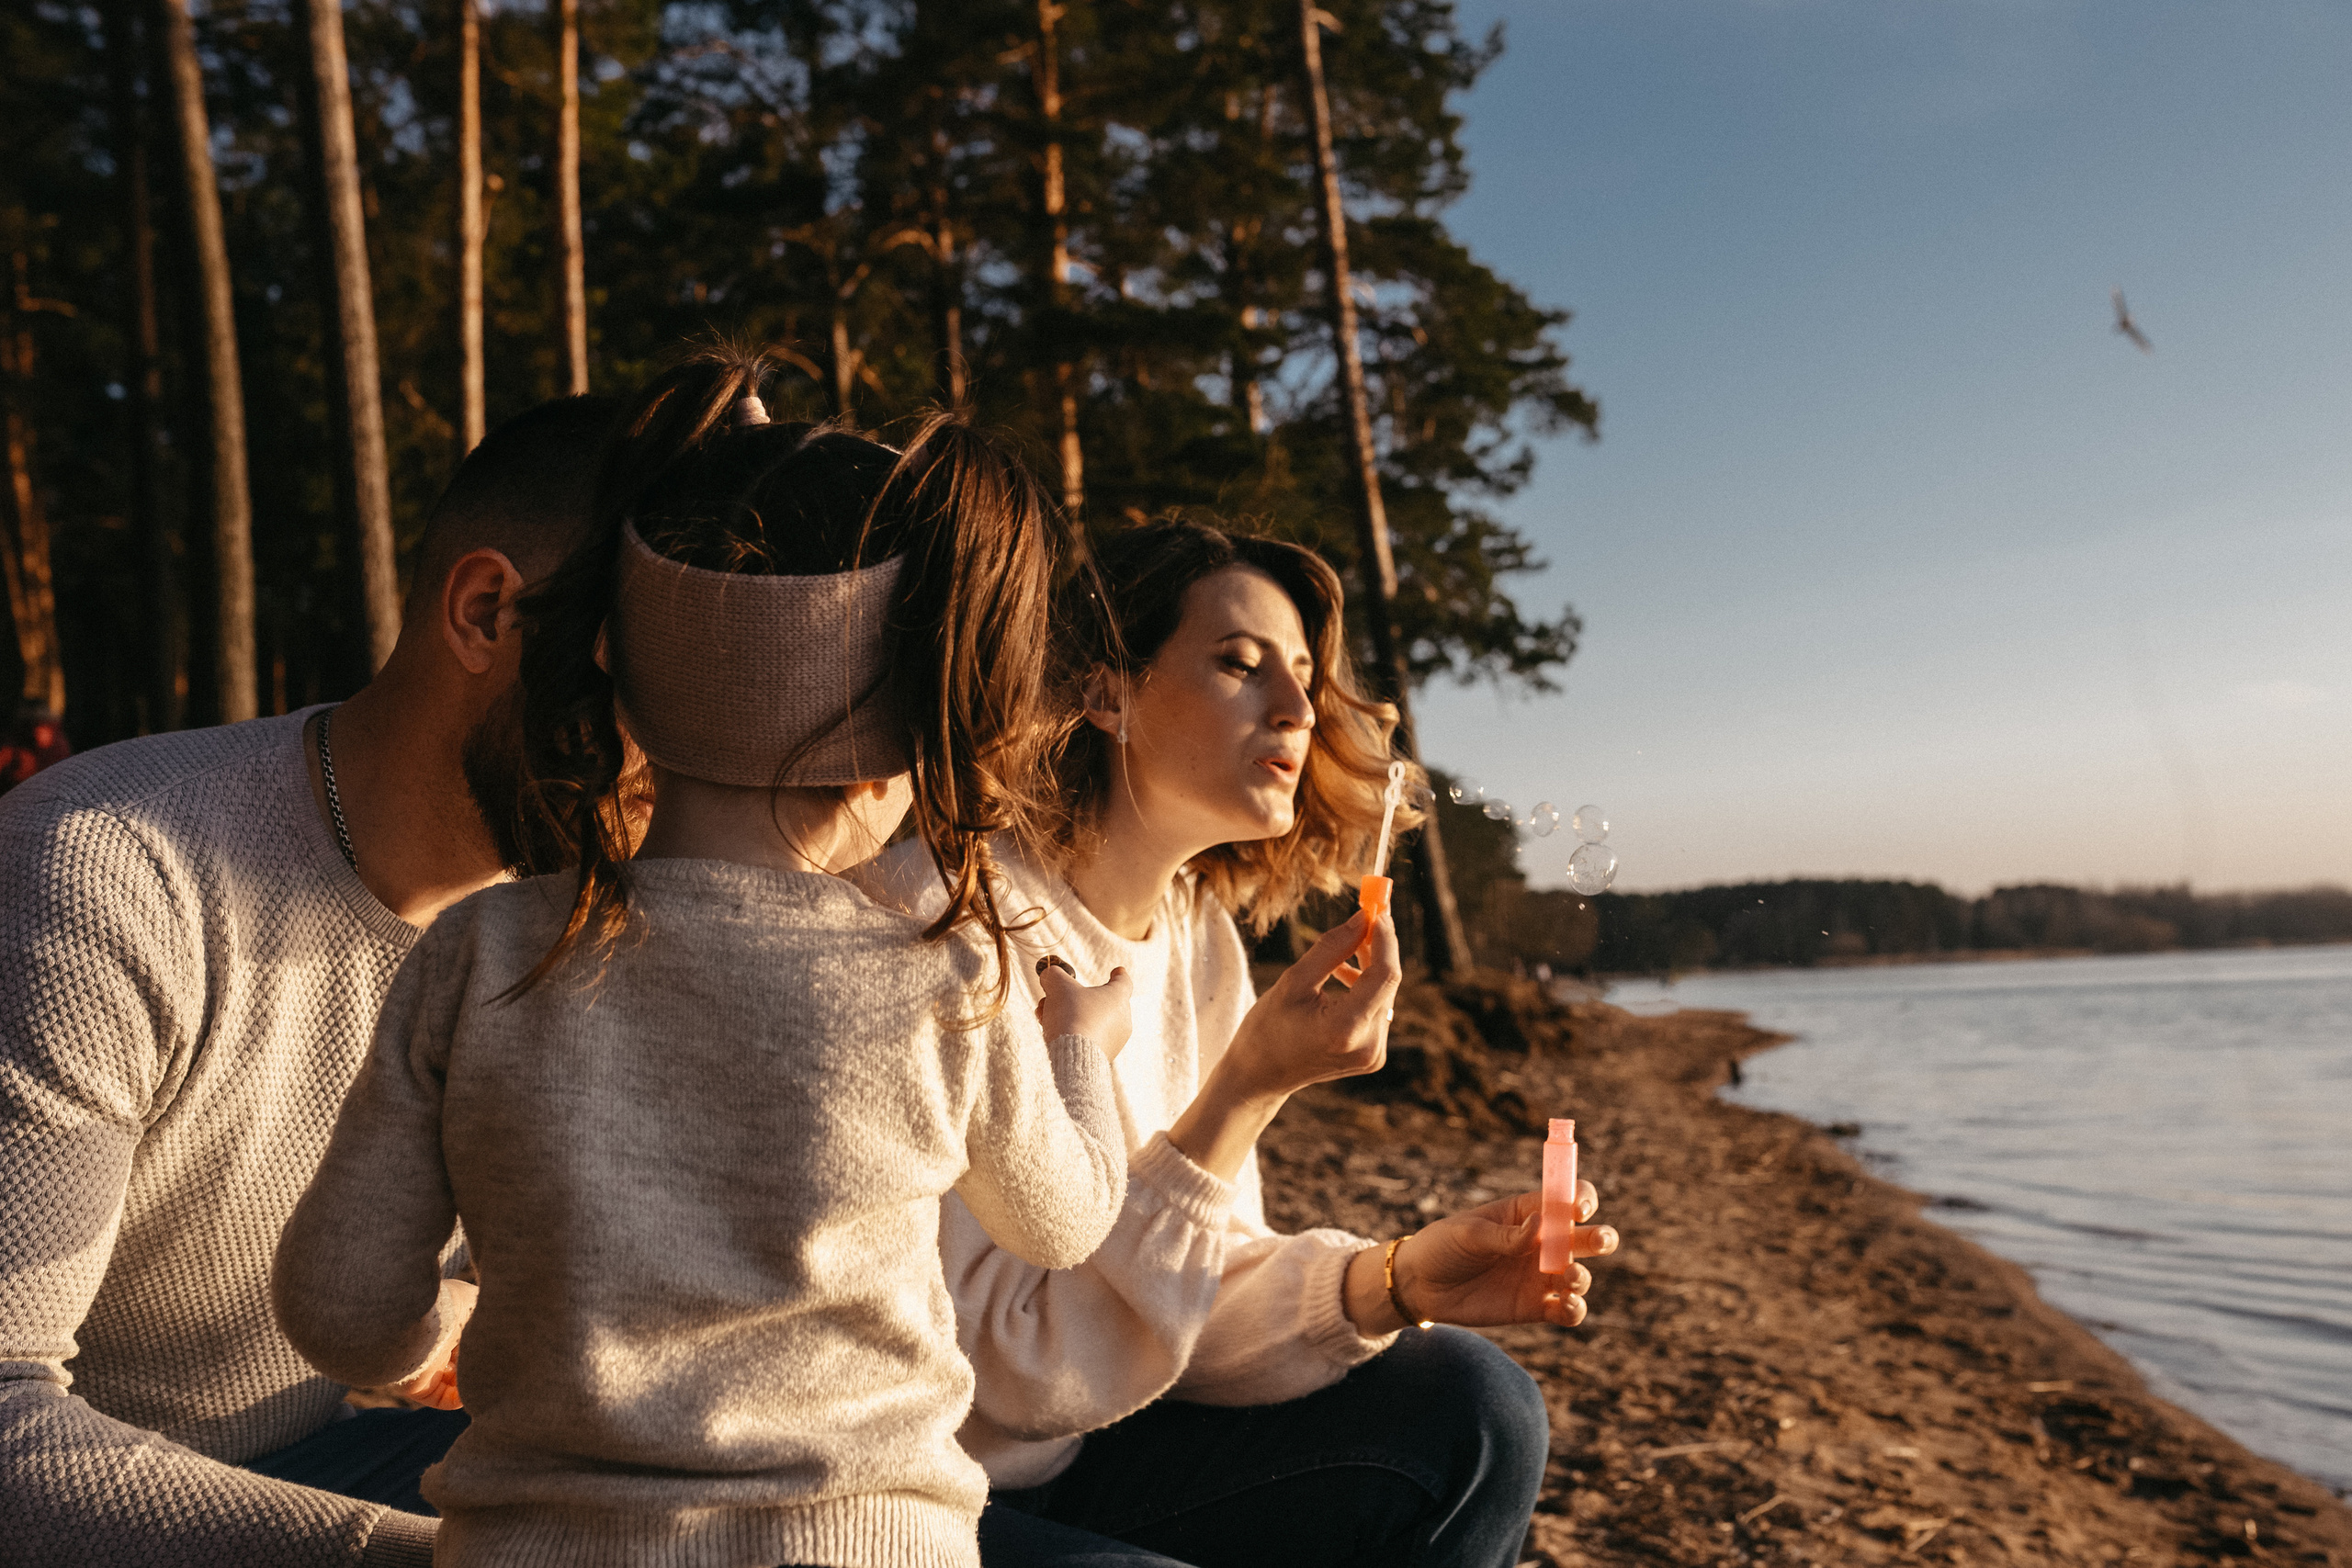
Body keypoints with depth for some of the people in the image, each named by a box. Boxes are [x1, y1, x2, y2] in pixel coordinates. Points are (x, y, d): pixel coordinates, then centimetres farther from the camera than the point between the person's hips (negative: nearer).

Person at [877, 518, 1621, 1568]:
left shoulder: (1199, 938, 1)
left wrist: (1394, 1281, -15)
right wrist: (1250, 1087, -28)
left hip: (1071, 1457, 7)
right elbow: (1016, 1370, -24)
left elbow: (1191, 1303, 3)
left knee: (1467, 1412, -4)